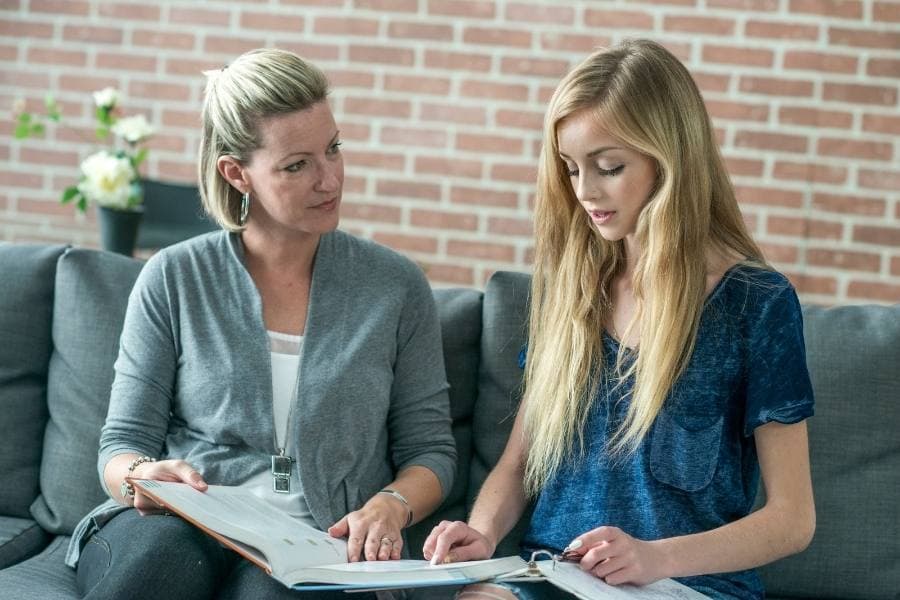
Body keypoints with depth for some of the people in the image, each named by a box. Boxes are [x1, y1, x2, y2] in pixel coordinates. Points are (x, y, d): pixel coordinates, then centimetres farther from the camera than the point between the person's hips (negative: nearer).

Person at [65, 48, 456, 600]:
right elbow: (123, 443, 7)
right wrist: (141, 477, -17)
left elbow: (430, 449, 11)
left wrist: (390, 505, -11)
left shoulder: (397, 286, 7)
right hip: (181, 528, 1)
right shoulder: (174, 280, 6)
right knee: (161, 548, -36)